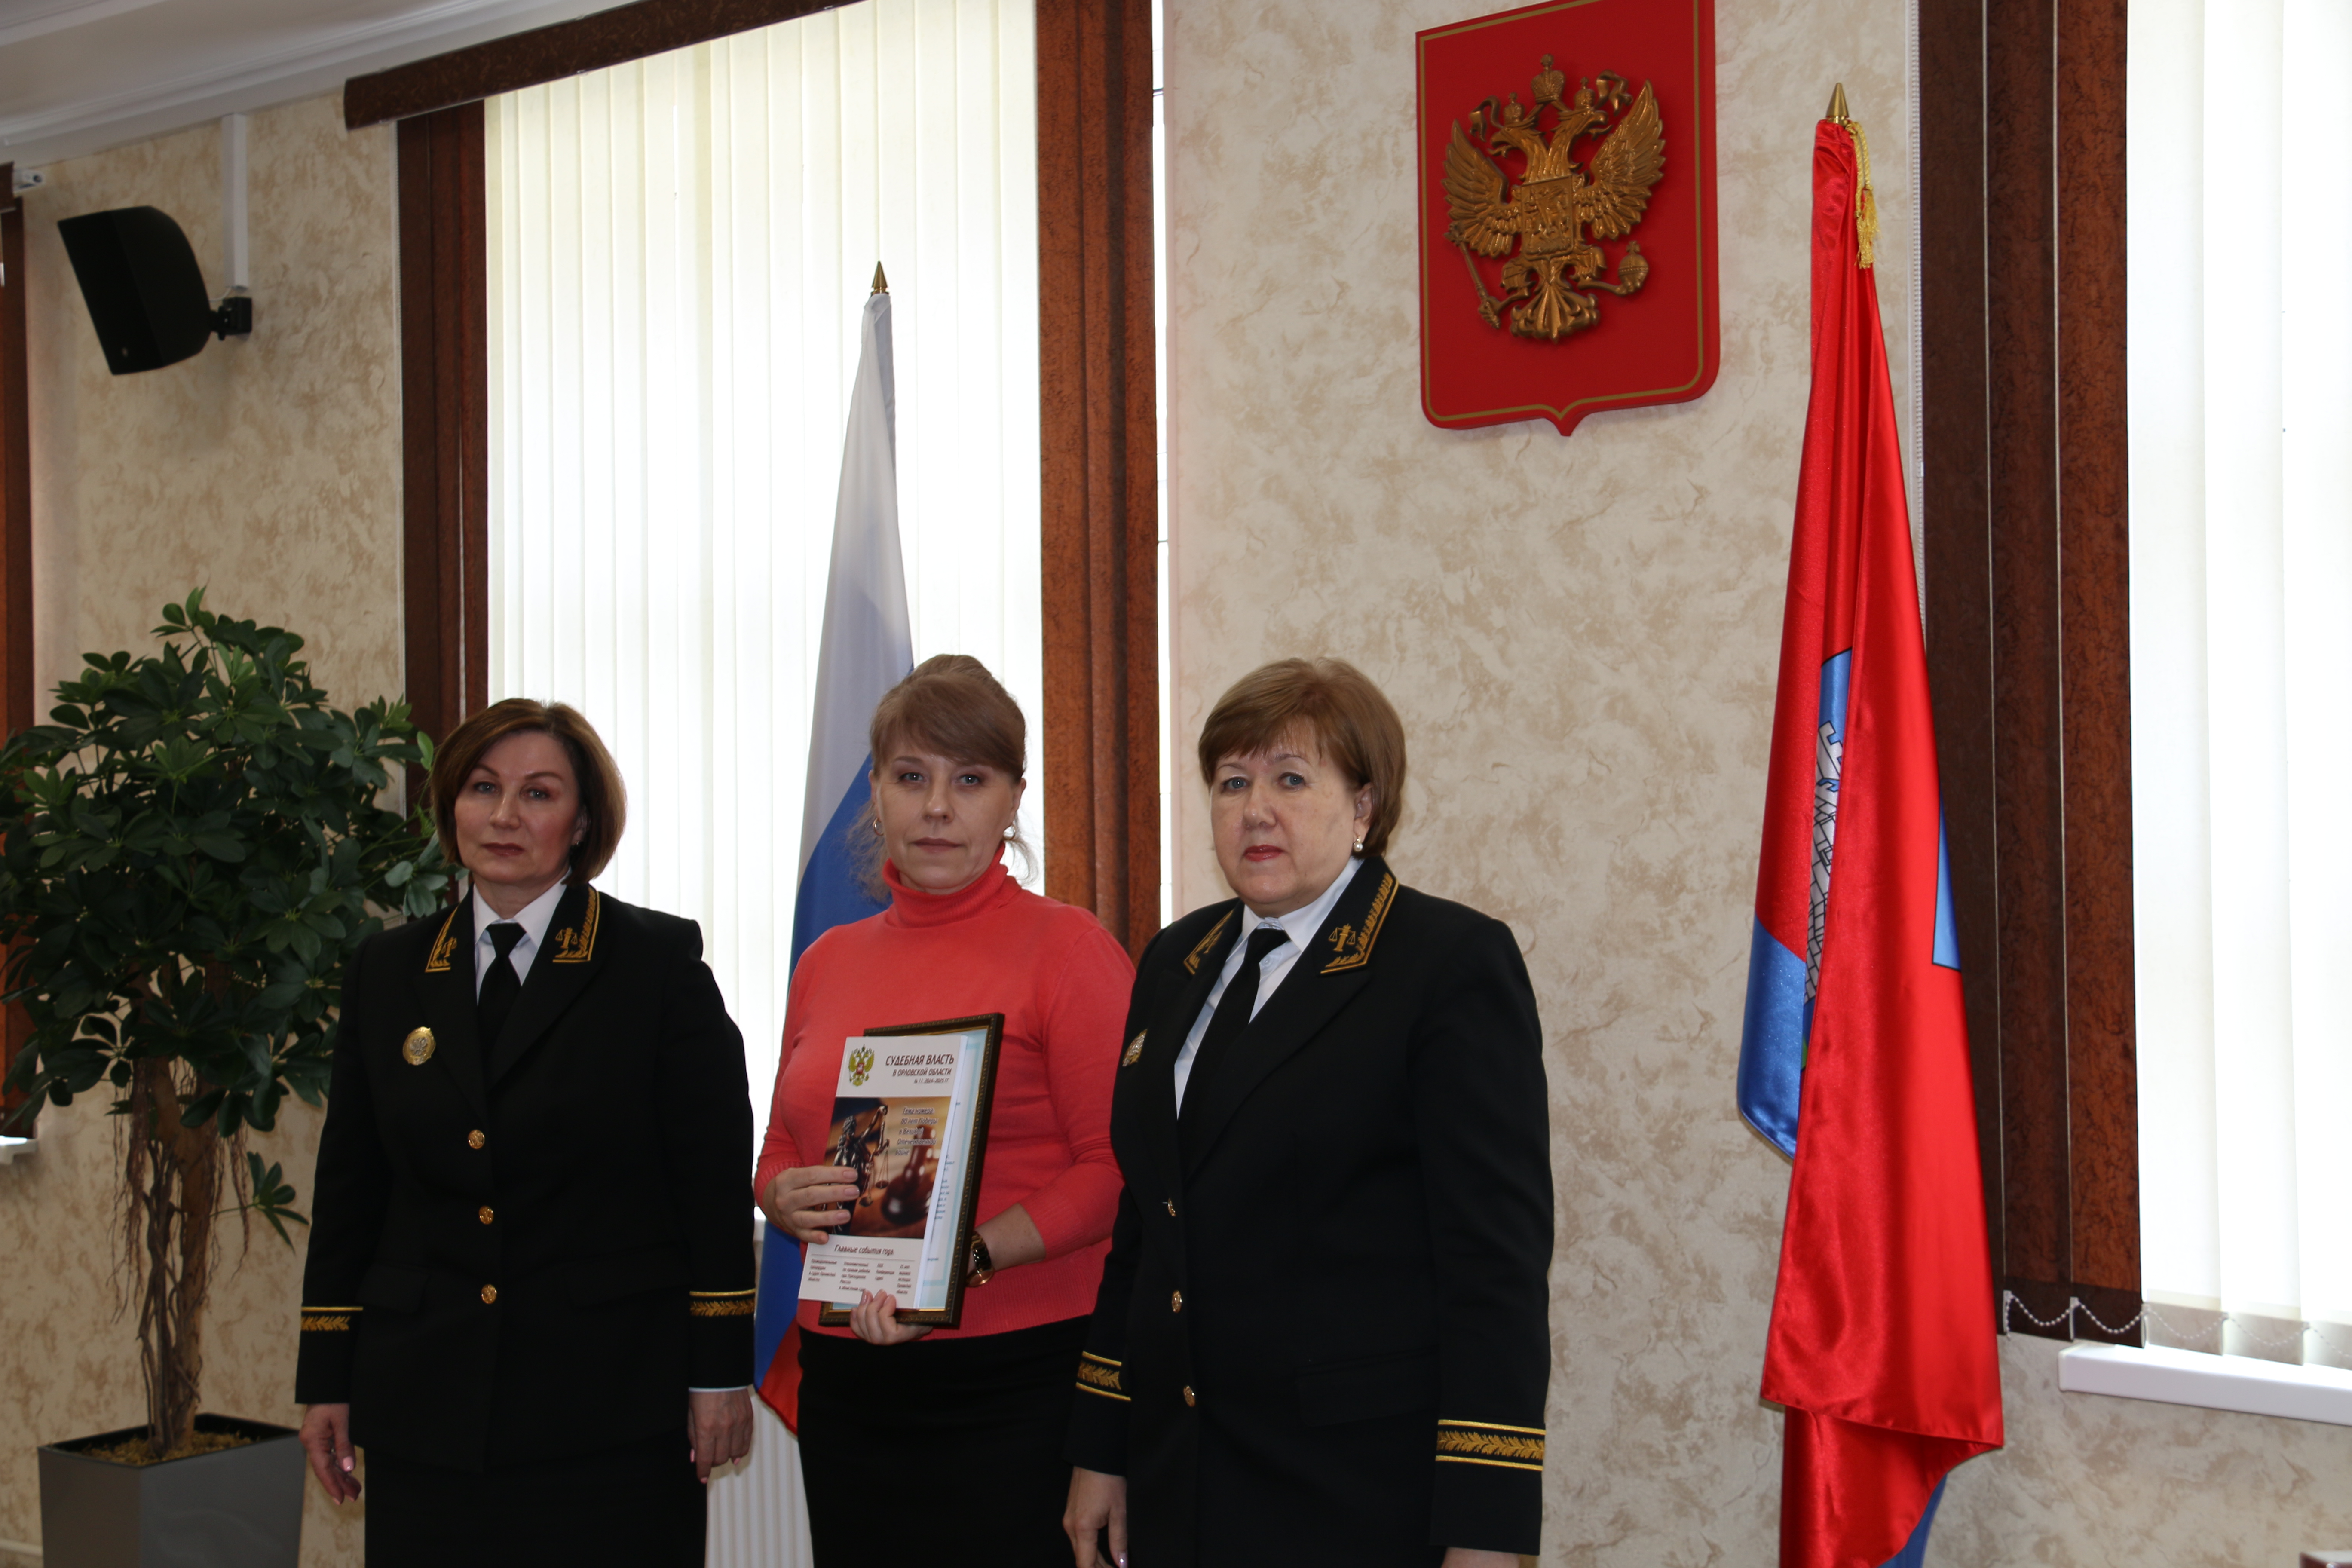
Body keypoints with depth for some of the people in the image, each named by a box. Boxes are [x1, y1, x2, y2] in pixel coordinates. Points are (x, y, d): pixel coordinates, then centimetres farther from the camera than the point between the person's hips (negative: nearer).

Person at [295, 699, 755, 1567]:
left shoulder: (660, 963, -1)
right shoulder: (387, 972, 10)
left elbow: (714, 1178, -4)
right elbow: (349, 1186, 12)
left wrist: (720, 1372, -7)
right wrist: (326, 1381, 9)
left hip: (612, 1404, -3)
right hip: (425, 1411, 3)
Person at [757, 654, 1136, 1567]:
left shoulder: (1068, 948, -5)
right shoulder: (829, 961, 12)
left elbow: (1115, 1167, -10)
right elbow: (781, 1151, 21)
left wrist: (971, 1258, -23)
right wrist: (788, 1199, -3)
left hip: (1014, 1383, -5)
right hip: (846, 1382, 5)